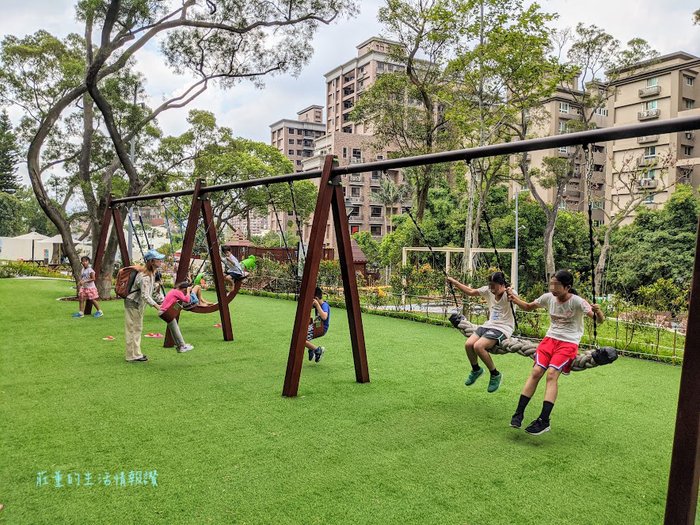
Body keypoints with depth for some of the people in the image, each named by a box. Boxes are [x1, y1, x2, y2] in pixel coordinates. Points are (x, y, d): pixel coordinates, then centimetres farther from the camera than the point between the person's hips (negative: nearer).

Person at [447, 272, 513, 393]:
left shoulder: (508, 294, -16)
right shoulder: (488, 291, 2)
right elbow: (470, 291, 13)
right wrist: (454, 282, 10)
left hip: (503, 328, -6)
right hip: (489, 325, 6)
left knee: (478, 346, -25)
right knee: (468, 344, -12)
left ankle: (495, 375, -3)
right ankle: (476, 370, 18)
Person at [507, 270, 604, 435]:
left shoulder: (577, 301, -14)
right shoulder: (548, 297, -1)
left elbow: (600, 320, -19)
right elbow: (528, 307, 14)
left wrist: (598, 312, -43)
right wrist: (515, 299, -5)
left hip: (569, 343, -4)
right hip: (550, 339, 4)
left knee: (552, 373, -21)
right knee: (536, 371, -12)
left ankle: (544, 420, -18)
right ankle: (519, 413, -6)